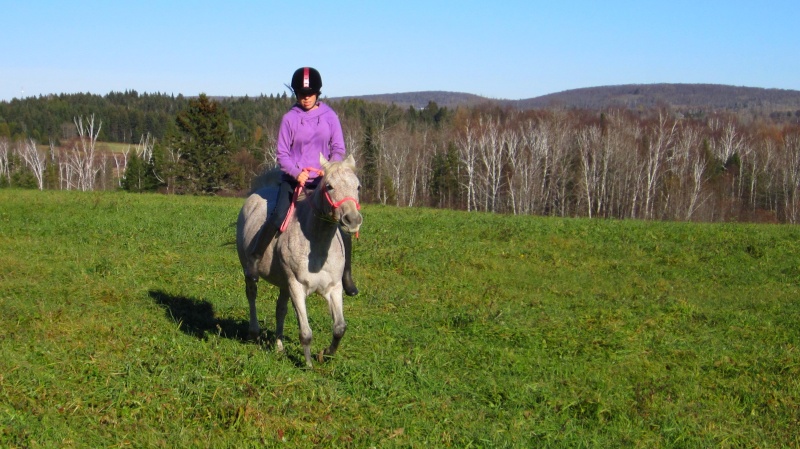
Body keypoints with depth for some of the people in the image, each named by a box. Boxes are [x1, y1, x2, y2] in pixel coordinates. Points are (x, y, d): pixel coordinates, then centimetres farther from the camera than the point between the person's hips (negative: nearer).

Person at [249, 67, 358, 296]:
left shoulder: (329, 117, 4)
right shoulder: (290, 118, 0)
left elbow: (338, 149, 5)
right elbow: (282, 153, 0)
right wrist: (296, 173, -16)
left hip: (323, 181, 2)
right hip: (293, 179, -2)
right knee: (278, 218, -23)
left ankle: (346, 275, 8)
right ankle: (254, 259, -7)